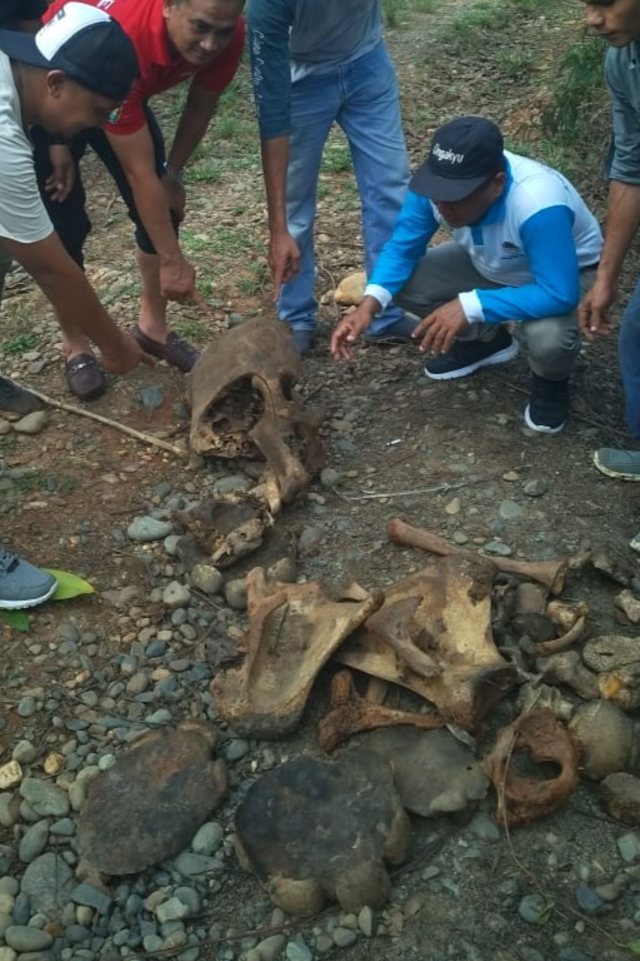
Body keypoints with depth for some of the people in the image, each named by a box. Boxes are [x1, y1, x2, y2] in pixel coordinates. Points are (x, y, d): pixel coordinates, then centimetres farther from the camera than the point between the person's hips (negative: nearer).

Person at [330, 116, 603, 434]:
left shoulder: (539, 206, -42)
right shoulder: (438, 180, -25)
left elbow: (560, 295, -41)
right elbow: (402, 248, -15)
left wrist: (469, 306, -45)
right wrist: (369, 305, -32)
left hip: (566, 274, -5)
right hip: (489, 264, 6)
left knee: (548, 338, -38)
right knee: (399, 283, -12)